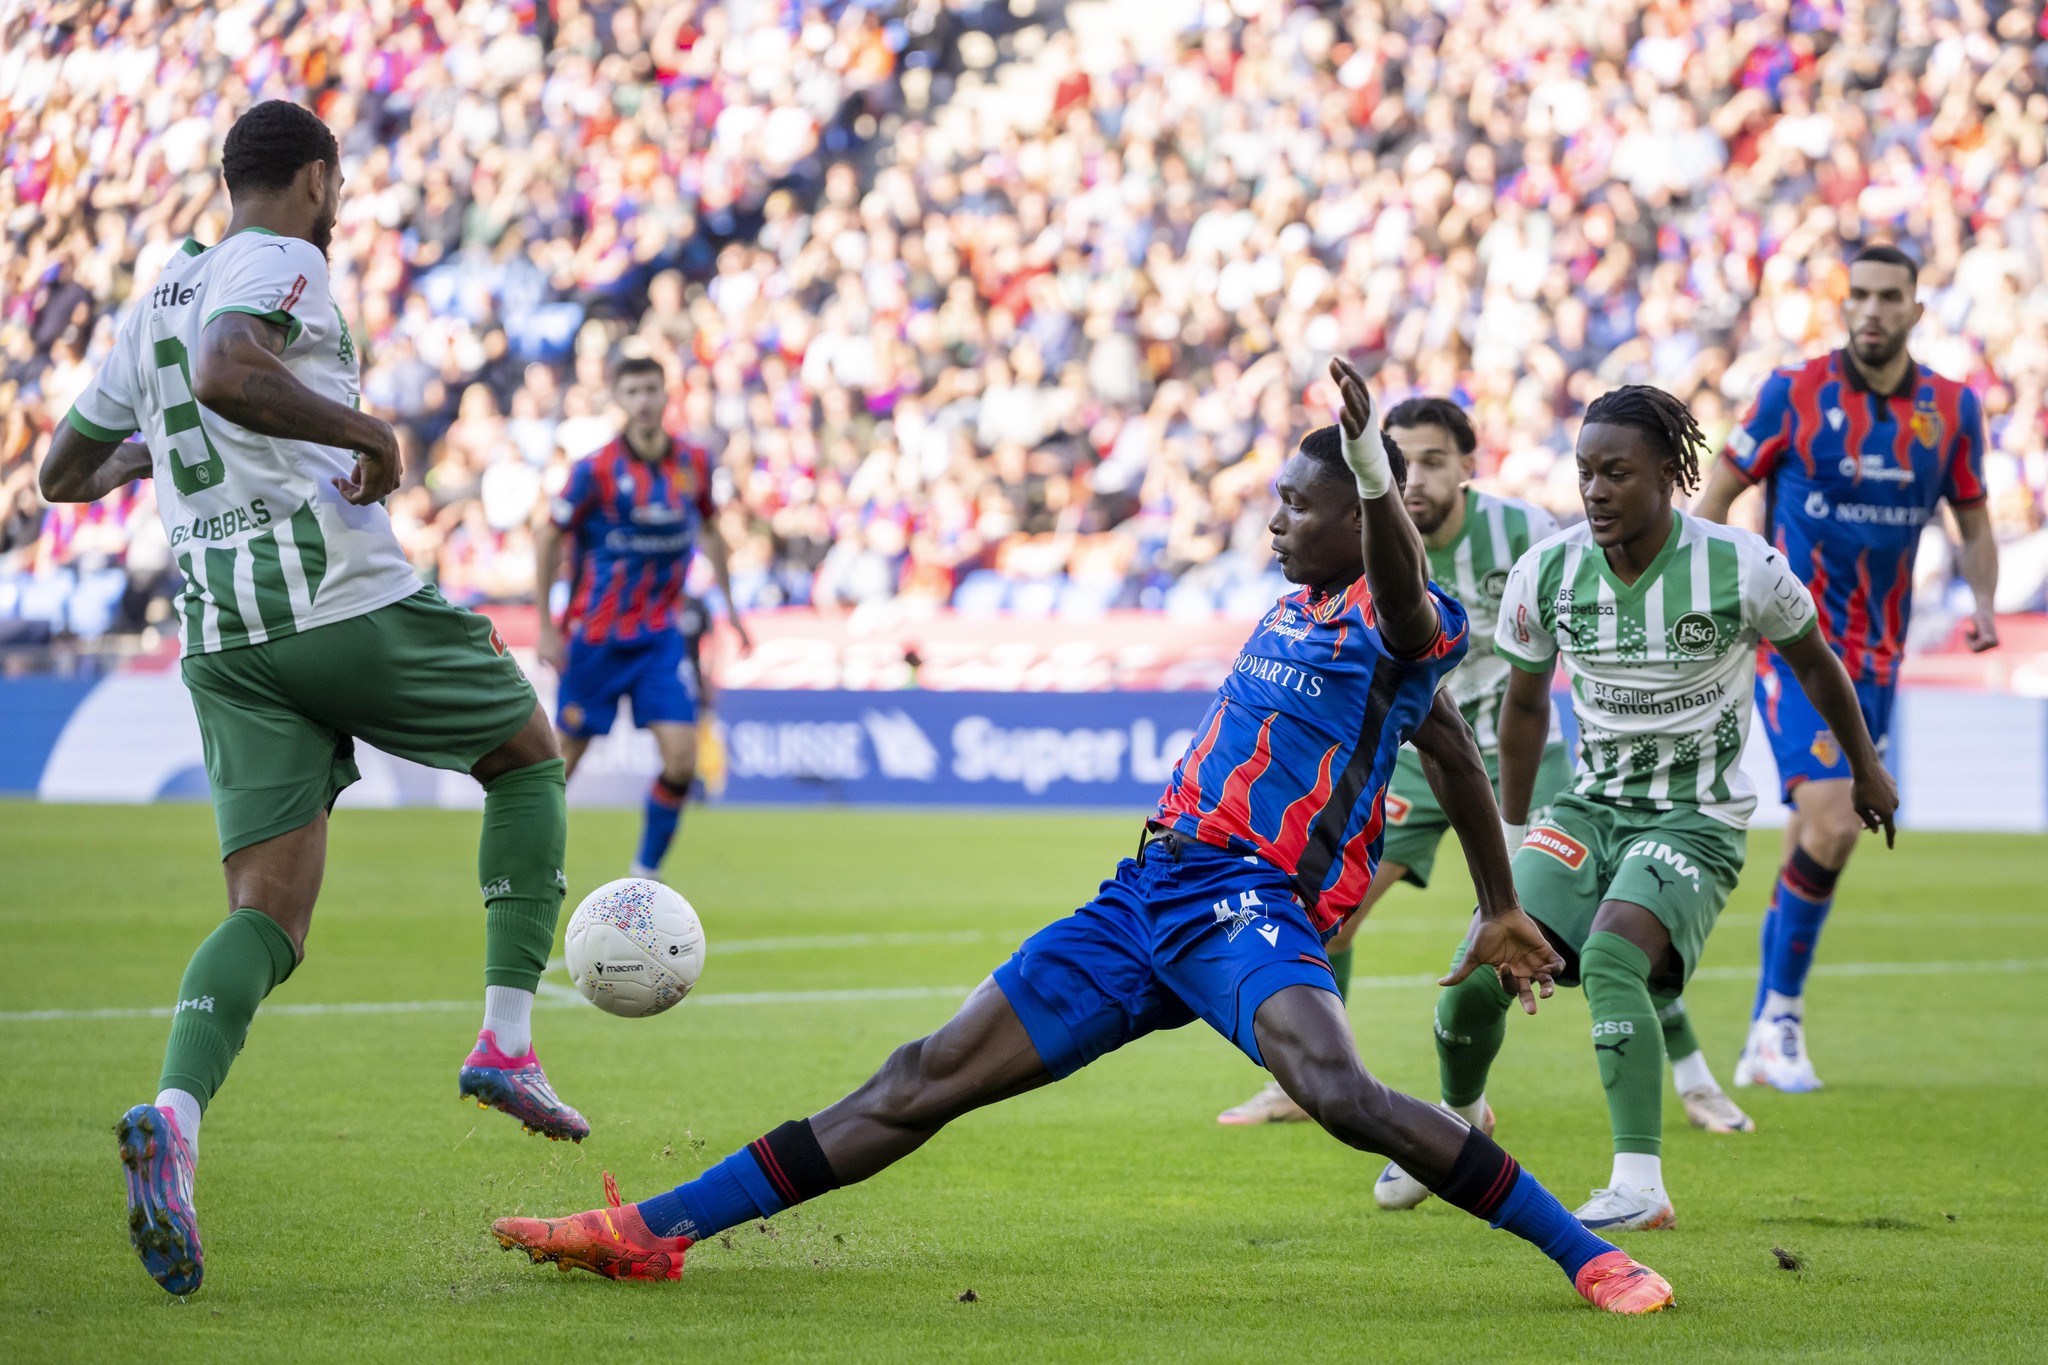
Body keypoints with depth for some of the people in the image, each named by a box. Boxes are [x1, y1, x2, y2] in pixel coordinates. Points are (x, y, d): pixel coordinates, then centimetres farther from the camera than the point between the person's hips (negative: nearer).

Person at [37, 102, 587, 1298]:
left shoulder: (155, 303, 20)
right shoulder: (283, 263, -4)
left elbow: (62, 476, 29)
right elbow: (230, 375, -26)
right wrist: (369, 432, -15)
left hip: (225, 642, 6)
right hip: (351, 603, -6)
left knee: (269, 919, 0)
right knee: (531, 758, 20)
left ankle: (175, 1121, -29)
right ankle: (508, 1044, 10)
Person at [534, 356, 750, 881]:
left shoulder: (694, 462, -1)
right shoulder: (596, 469, -13)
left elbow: (709, 530, 17)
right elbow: (548, 539, -5)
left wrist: (728, 604, 16)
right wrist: (546, 626, -7)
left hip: (660, 636, 3)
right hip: (596, 636, -3)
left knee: (681, 762, -10)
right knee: (565, 757, 2)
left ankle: (645, 875, 6)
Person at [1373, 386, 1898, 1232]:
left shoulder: (1742, 570, -15)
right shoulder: (1545, 574, -5)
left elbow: (1812, 660, 6)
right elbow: (1525, 702, 13)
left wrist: (1865, 769, 20)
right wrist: (1511, 832, 21)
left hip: (1696, 819, -4)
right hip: (1591, 808, 4)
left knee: (1609, 955, -31)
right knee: (1479, 973, -11)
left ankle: (1642, 1185, -28)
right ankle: (1460, 1118, 22)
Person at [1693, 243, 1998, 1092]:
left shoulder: (1952, 409, 3)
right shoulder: (1793, 395, -7)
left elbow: (1972, 519, 15)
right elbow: (1715, 496, 2)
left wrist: (1983, 603, -3)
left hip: (1876, 657, 4)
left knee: (1819, 840, 8)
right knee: (1831, 824, -19)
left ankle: (1766, 1042, 18)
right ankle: (1781, 1016, -4)